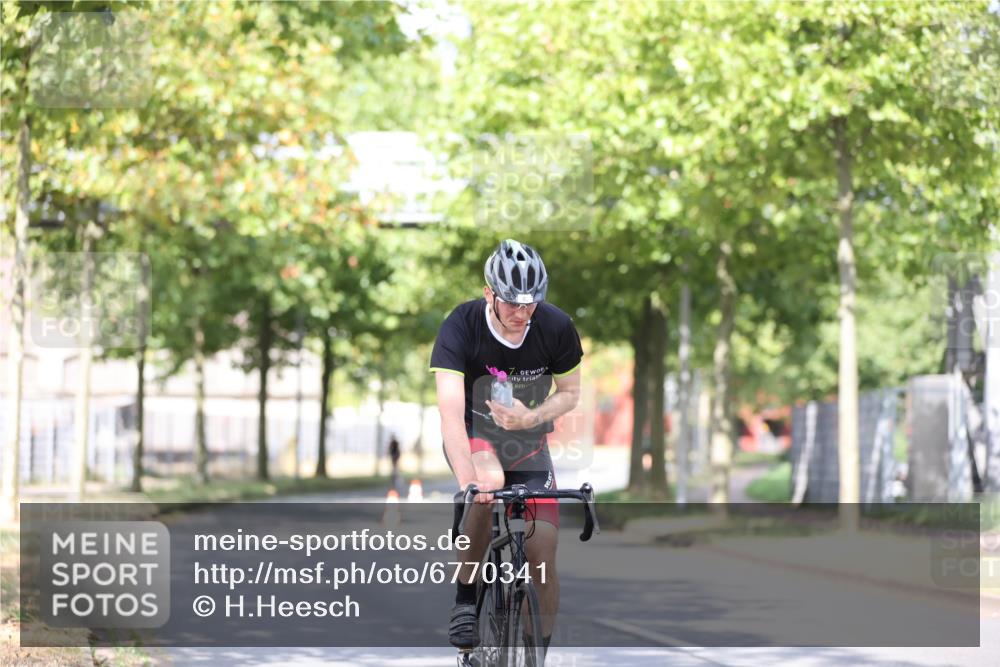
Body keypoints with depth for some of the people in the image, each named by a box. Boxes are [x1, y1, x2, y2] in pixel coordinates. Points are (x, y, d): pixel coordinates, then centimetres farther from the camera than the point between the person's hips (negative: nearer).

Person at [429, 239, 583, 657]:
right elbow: (451, 411, -35)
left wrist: (532, 417, -22)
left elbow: (570, 393, -1)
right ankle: (466, 597, -18)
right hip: (474, 436, -2)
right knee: (490, 482, -37)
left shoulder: (557, 328, -17)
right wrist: (469, 480, -48)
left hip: (528, 444, 3)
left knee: (543, 552, -9)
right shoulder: (461, 326, -26)